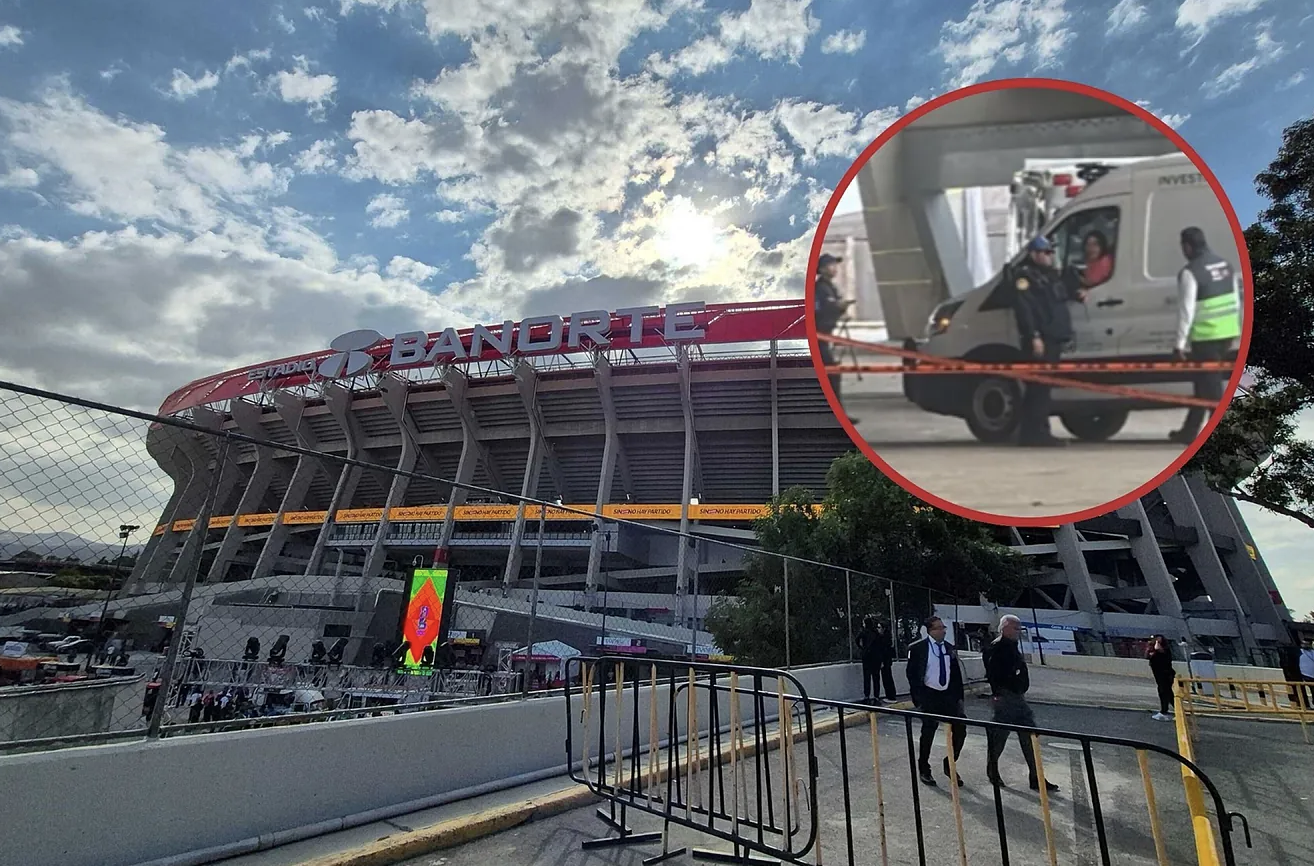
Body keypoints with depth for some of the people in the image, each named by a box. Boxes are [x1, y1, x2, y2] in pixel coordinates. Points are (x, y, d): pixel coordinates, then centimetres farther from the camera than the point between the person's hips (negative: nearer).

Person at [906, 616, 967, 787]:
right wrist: (919, 700, -11)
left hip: (948, 695, 5)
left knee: (960, 729, -1)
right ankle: (924, 770, 23)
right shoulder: (917, 649, -9)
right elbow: (912, 675, -8)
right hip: (929, 696, -5)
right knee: (928, 733, 2)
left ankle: (950, 764, 22)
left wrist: (959, 698, 7)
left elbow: (957, 675, 13)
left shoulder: (950, 649, 8)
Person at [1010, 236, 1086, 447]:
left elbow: (1065, 290, 45)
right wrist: (1034, 336, -26)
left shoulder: (1052, 274, 25)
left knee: (1043, 386, 11)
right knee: (1038, 386, -13)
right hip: (1039, 341, -10)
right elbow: (1023, 308, -19)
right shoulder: (1024, 275, -7)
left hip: (1053, 339, 10)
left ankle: (1038, 433, 16)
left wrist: (1077, 292, 20)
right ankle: (1034, 434, -12)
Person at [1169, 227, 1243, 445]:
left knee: (1211, 387, -1)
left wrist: (1180, 343, -13)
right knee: (1204, 382, 16)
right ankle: (1189, 432, 23)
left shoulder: (1190, 272, -14)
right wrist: (1235, 329, 23)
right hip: (1228, 333, 8)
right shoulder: (1226, 264, 11)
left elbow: (1186, 311, -17)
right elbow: (1235, 300, 16)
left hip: (1206, 336, -8)